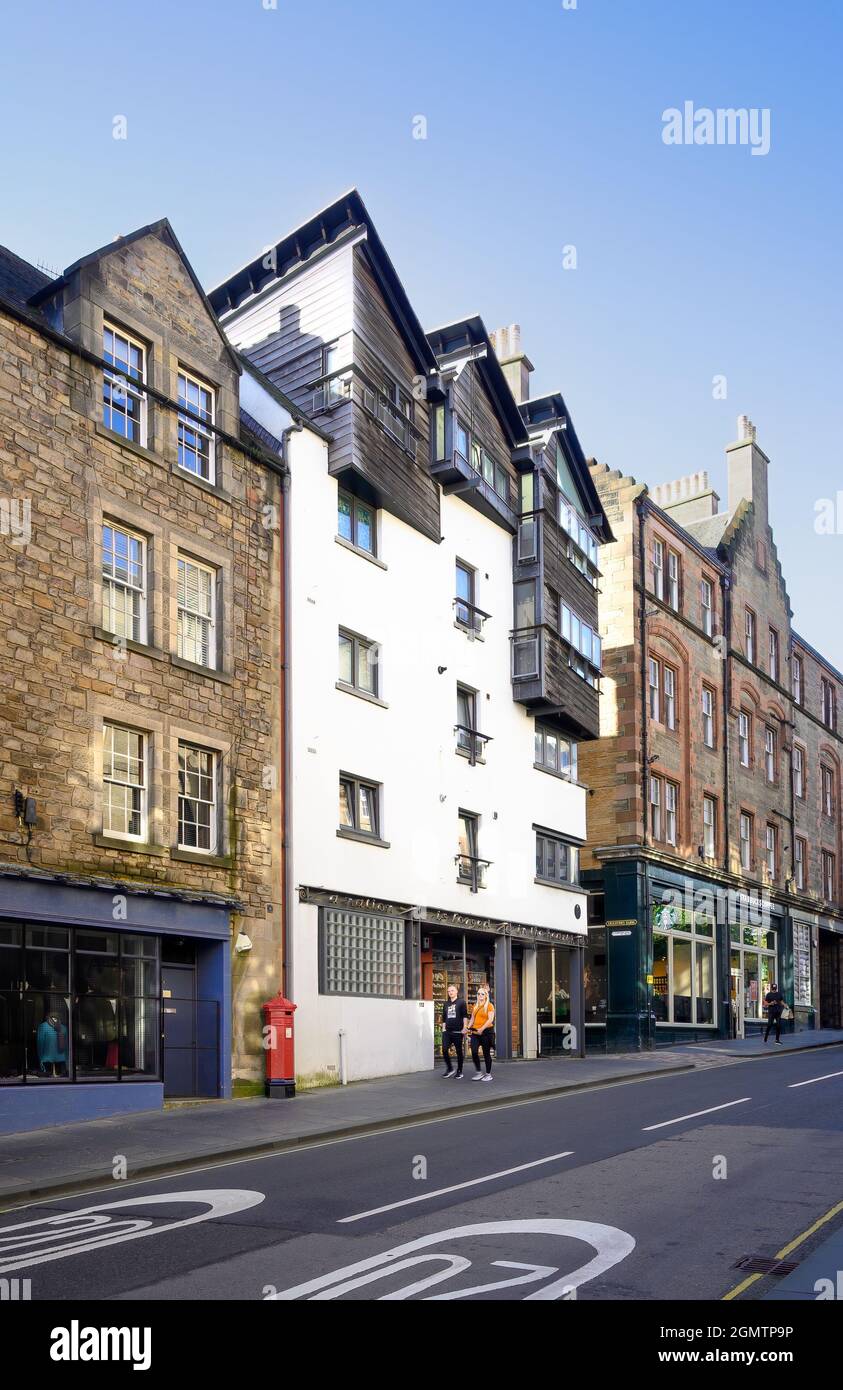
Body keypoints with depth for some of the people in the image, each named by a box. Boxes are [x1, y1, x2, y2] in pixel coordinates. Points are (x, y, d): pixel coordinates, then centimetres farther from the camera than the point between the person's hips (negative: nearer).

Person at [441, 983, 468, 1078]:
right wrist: (443, 1028, 13)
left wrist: (464, 1028, -9)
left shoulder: (461, 1002, 1)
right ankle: (449, 1069, 11)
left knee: (459, 1051, 3)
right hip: (447, 1031, 4)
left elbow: (465, 1016, -3)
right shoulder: (446, 1004, 15)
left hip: (457, 1031, -4)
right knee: (444, 1050, -6)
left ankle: (459, 1072, 13)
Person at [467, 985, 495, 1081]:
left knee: (486, 1053, 1)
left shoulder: (489, 1006, -3)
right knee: (474, 1052, -6)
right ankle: (479, 1073, 7)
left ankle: (488, 1074, 13)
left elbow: (490, 1019, -12)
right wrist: (468, 1028, 2)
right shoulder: (475, 1006, 15)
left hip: (486, 1031, -5)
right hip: (475, 1032, 5)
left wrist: (482, 1029, -21)